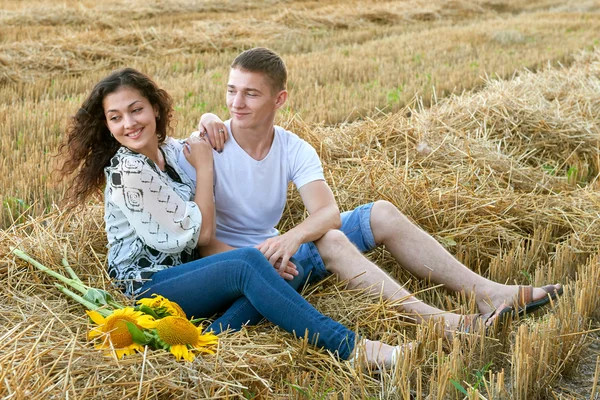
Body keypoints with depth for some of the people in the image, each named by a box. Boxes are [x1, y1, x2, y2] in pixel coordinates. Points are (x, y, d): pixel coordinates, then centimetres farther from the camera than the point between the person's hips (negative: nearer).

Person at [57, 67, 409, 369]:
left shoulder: (169, 149, 8)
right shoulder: (129, 172, -16)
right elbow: (201, 233, -13)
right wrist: (204, 167, -5)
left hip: (181, 269, 8)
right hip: (147, 284, -8)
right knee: (246, 264, -32)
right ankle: (351, 348, -35)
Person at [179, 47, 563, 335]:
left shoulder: (295, 150, -4)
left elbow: (327, 211, -19)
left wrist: (292, 236, -40)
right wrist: (245, 238, -34)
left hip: (273, 246, 6)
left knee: (382, 213, -9)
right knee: (330, 240, -32)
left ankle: (488, 293, -14)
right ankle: (437, 321, -38)